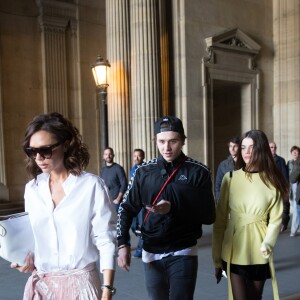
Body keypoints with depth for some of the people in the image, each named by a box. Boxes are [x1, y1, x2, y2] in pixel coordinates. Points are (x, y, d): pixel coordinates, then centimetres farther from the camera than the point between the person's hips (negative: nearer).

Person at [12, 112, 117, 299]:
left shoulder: (92, 185, -13)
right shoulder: (32, 189, 2)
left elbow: (106, 241, -11)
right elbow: (33, 235, 13)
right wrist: (29, 258, -5)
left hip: (80, 283, -4)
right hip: (39, 283, 4)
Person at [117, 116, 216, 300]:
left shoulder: (198, 172, -7)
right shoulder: (144, 171, -1)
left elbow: (209, 216, -8)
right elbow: (127, 208, 5)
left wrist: (173, 209, -21)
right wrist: (123, 244, -7)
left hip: (183, 254, -3)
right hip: (151, 253, 3)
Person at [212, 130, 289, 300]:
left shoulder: (272, 181, 0)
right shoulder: (230, 178, -2)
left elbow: (276, 220, -1)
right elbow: (220, 220, -1)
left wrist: (267, 243, -20)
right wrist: (217, 257, -2)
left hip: (259, 254, 1)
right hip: (234, 252, -1)